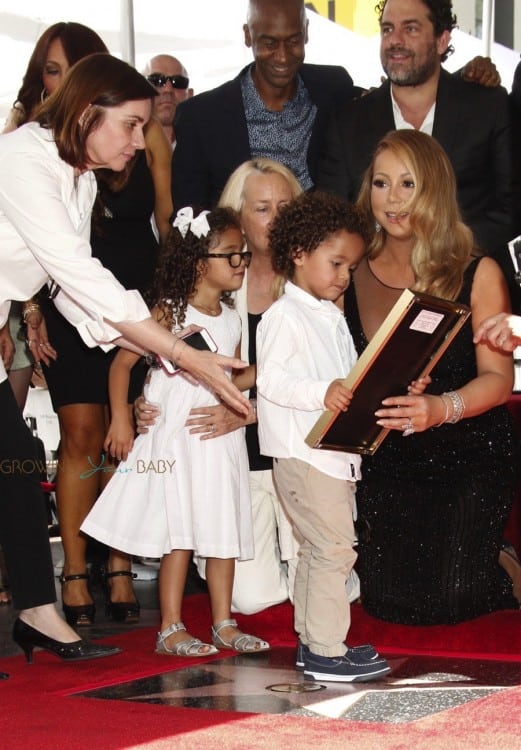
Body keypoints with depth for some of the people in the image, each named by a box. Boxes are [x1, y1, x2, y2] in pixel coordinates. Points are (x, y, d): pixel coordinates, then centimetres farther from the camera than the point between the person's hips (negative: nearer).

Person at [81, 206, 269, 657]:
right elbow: (122, 363, -7)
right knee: (180, 535, -5)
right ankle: (171, 628, 3)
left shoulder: (232, 320, 10)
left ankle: (224, 624, 17)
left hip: (220, 438, 6)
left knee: (224, 532, 8)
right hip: (175, 439, -6)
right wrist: (121, 420, -12)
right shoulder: (169, 313, -8)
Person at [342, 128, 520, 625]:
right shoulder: (350, 276, 2)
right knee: (387, 602, -6)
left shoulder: (478, 275, -3)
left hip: (468, 452, -2)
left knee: (447, 599, -14)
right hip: (385, 460, 2)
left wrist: (443, 408, -29)